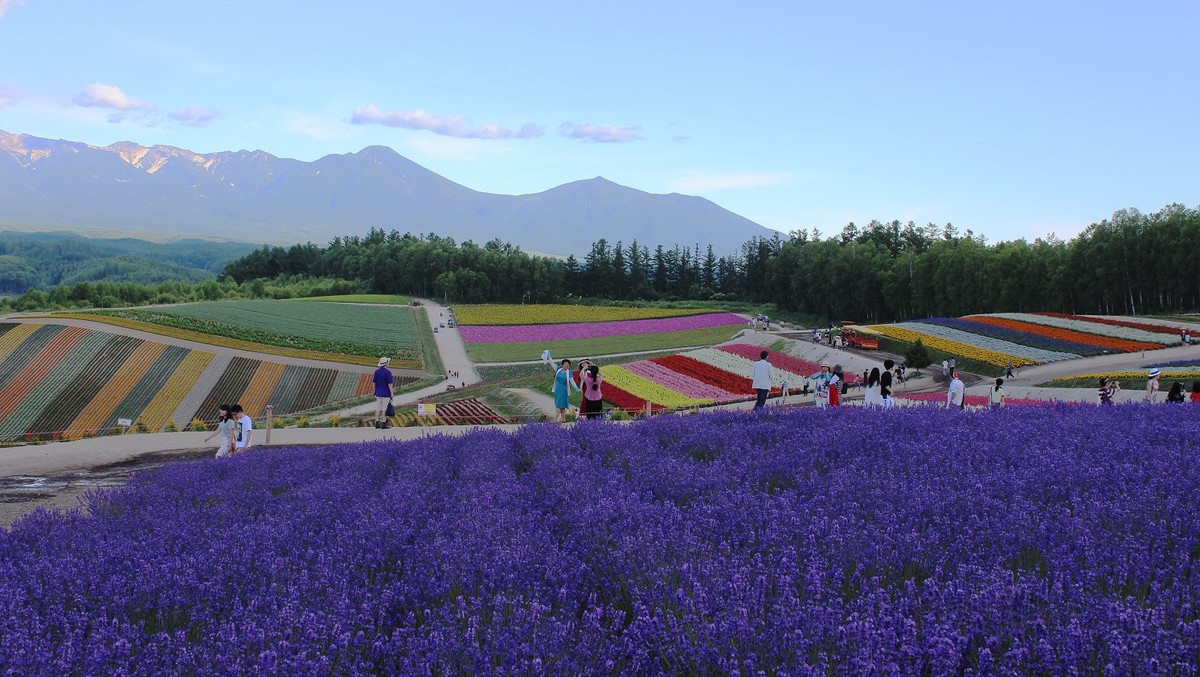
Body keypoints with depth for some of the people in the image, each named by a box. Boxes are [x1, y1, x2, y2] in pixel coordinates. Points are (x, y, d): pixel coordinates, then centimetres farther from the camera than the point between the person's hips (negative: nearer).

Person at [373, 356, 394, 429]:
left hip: (378, 393, 6)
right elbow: (390, 384, -14)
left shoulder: (377, 371, 7)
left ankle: (377, 423, 9)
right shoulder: (388, 372, -13)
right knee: (384, 409, -3)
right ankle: (383, 423, -2)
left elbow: (374, 382, 11)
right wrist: (392, 393, -10)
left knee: (378, 408, 8)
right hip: (386, 393, -6)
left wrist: (375, 392, 18)